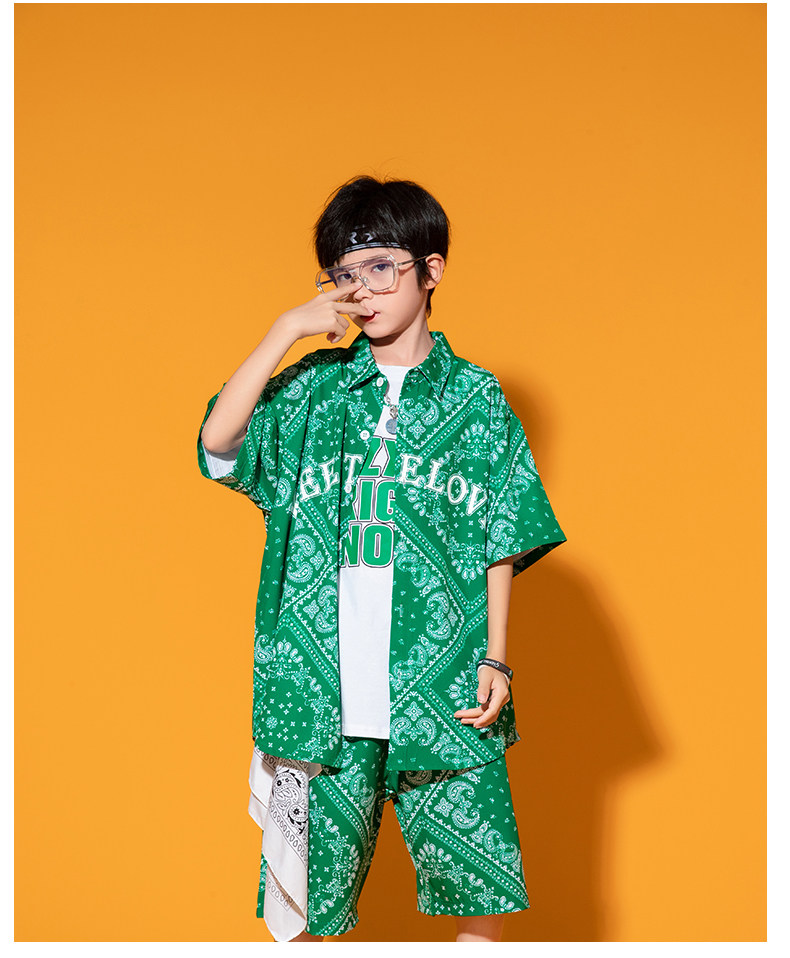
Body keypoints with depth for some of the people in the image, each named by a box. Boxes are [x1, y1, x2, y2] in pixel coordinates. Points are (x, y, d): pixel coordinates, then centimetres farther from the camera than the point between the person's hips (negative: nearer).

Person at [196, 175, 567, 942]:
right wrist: (288, 329, -8)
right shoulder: (313, 390, 7)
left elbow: (502, 543, 6)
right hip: (322, 693, 1)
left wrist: (495, 658, -1)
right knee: (305, 901, 6)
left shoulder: (476, 398, 6)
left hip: (443, 696, 0)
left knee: (479, 892, 3)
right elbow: (218, 439, -9)